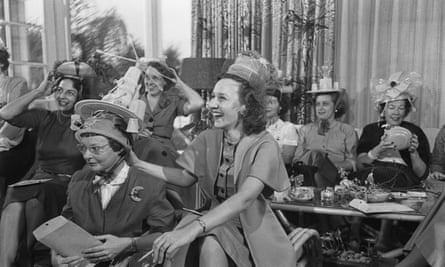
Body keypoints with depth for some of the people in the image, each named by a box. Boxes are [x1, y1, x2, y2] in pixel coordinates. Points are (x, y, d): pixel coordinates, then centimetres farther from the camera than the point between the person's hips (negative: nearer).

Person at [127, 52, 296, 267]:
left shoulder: (264, 145, -17)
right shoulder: (208, 139, -2)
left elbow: (245, 198, -30)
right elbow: (186, 177, 8)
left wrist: (193, 229, -41)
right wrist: (138, 164, -2)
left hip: (252, 227, -4)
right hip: (214, 221, 4)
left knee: (210, 244, -31)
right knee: (209, 247, -28)